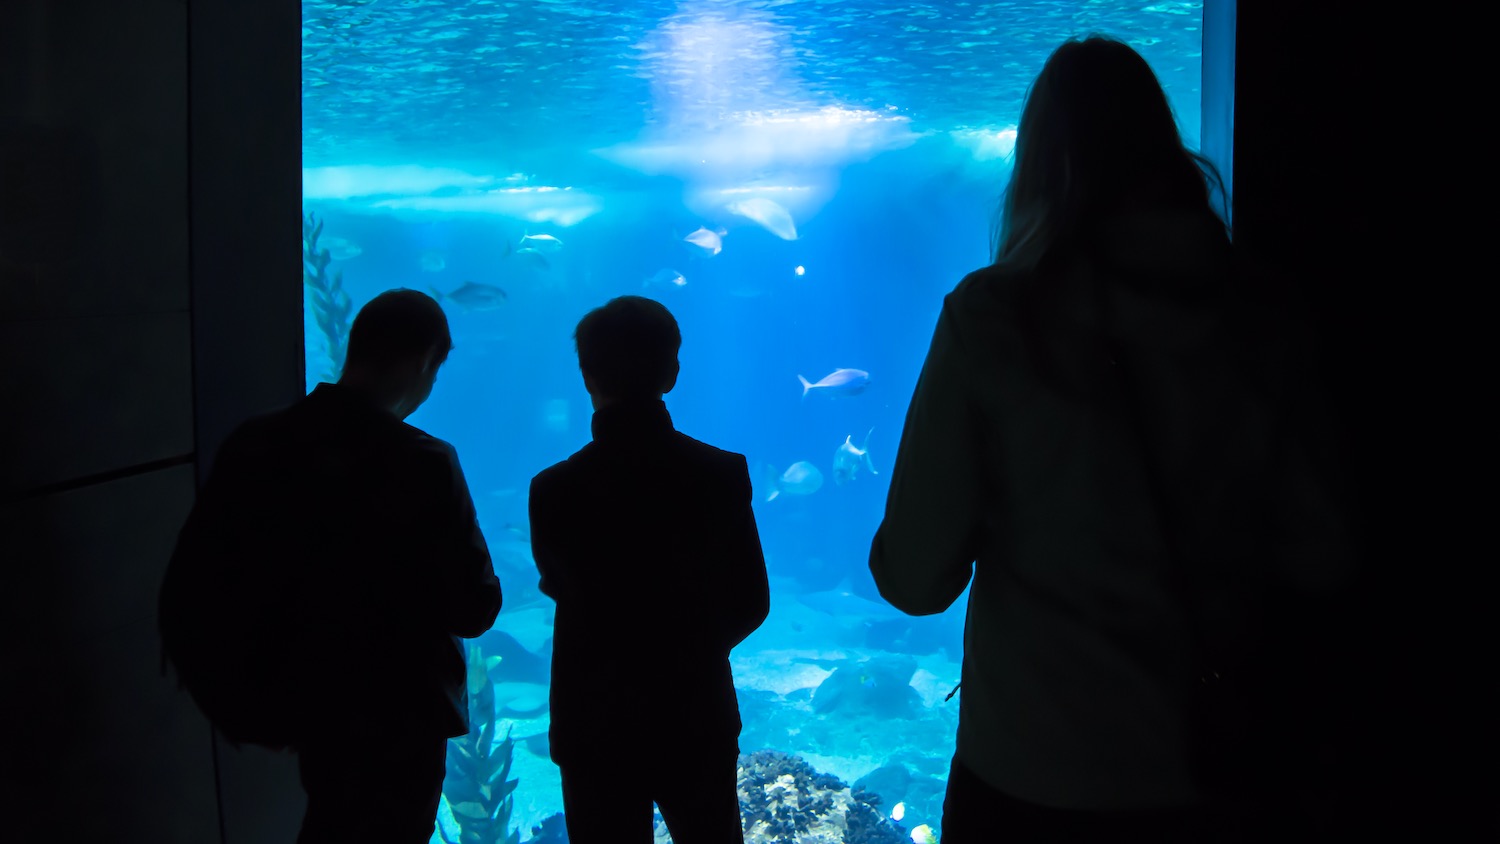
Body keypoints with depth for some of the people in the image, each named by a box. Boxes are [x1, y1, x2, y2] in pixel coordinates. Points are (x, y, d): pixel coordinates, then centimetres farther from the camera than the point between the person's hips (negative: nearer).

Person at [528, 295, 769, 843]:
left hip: (596, 731, -1)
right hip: (699, 723, 1)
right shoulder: (723, 474, -12)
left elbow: (557, 587, 1)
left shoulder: (553, 490, -16)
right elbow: (751, 603, -4)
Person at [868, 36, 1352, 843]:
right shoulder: (1255, 314, -6)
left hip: (1032, 775, -2)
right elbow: (1318, 562, -1)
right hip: (1211, 772, 3)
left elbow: (916, 579, -14)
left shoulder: (992, 315, -15)